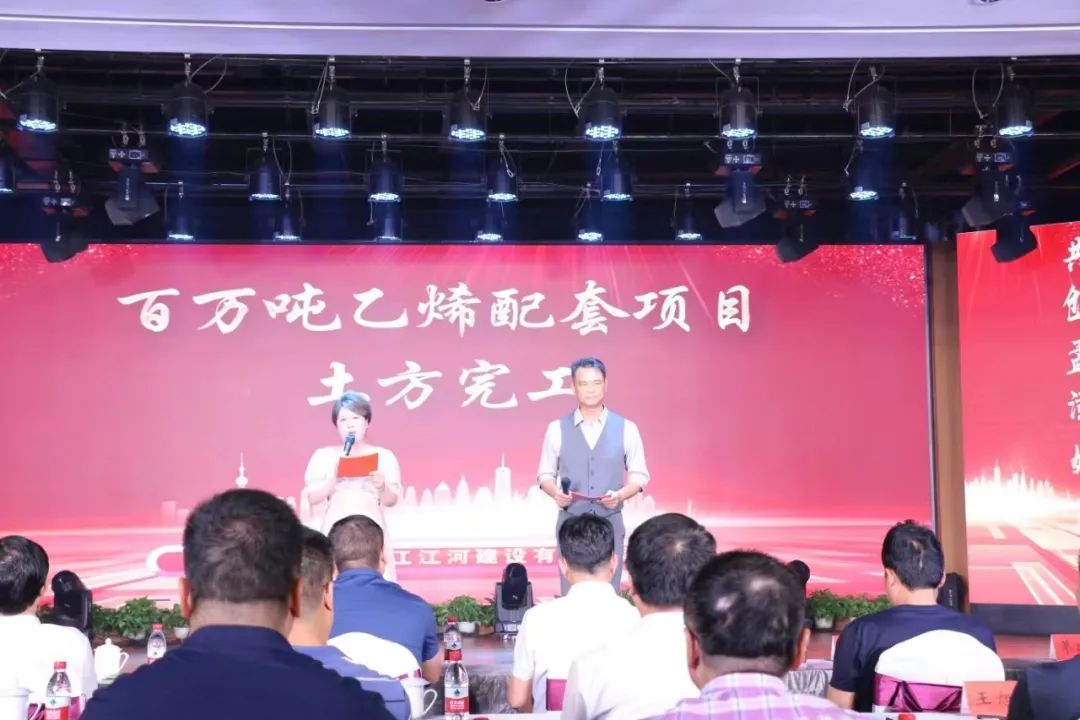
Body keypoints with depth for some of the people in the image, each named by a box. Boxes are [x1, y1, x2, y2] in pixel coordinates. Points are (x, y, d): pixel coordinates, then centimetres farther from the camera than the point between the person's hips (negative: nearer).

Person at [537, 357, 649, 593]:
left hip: (610, 522, 0)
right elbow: (545, 474, 8)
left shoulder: (627, 428, 0)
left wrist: (620, 494, -14)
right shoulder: (557, 428, 1)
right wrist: (556, 492, -14)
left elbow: (639, 475, 5)